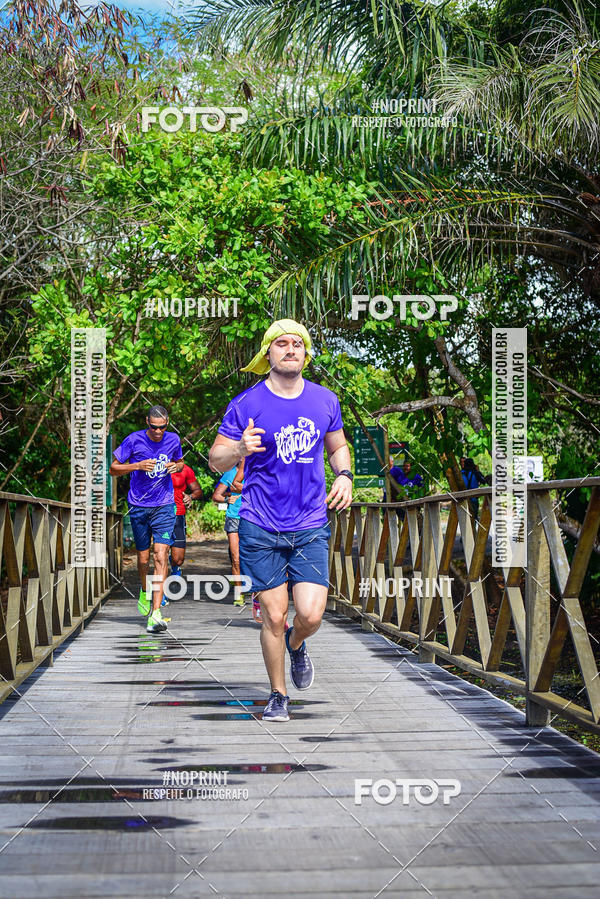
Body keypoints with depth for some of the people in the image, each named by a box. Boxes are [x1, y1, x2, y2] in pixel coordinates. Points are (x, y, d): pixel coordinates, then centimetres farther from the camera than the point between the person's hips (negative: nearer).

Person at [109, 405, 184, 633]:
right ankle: (144, 593, 41)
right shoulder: (134, 440, -8)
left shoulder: (173, 440, 0)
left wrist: (176, 466, -5)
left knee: (161, 555, -14)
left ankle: (155, 612, -17)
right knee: (143, 558, 9)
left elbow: (180, 462, 20)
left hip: (164, 505, 0)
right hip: (139, 506, 0)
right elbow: (114, 469, -3)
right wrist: (138, 465, -19)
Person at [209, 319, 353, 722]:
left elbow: (338, 446, 22)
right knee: (274, 616, 0)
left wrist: (345, 475, 1)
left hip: (312, 526, 2)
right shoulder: (246, 404, -4)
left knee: (310, 615, -9)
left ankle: (296, 644, 28)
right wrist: (240, 450, -23)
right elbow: (215, 459, 0)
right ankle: (278, 696, 21)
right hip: (260, 527, -2)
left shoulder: (325, 401, 6)